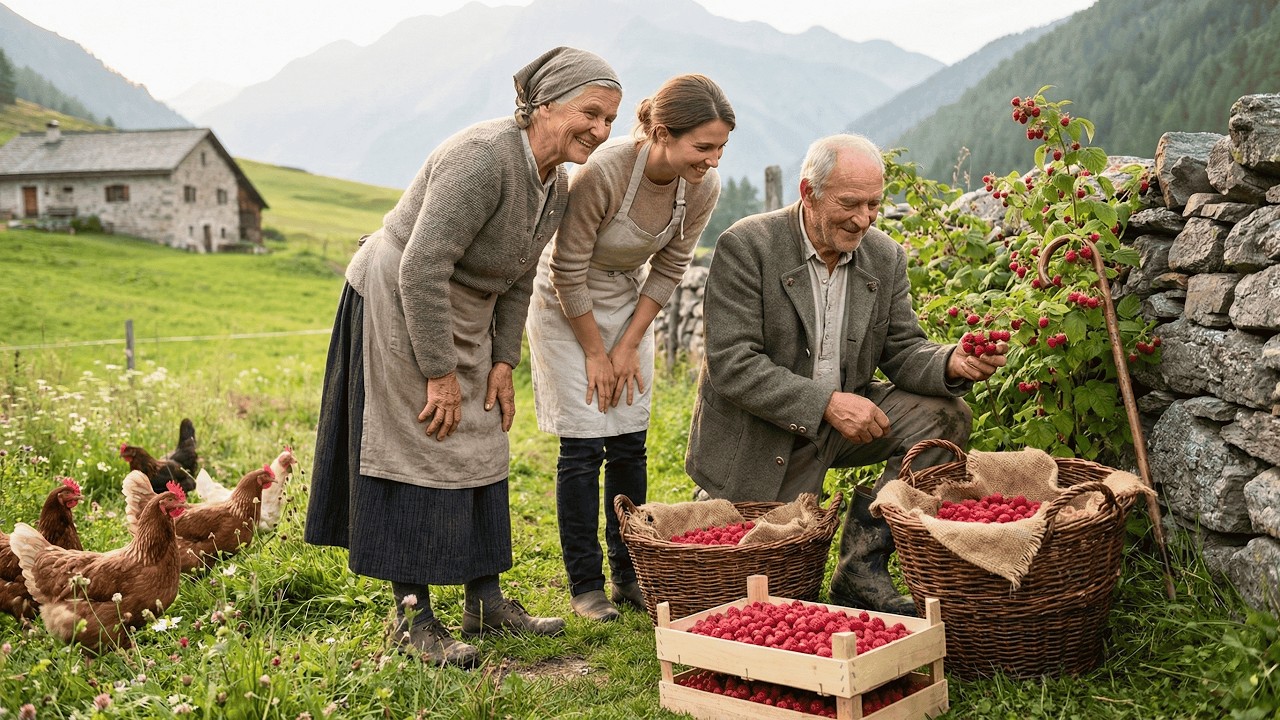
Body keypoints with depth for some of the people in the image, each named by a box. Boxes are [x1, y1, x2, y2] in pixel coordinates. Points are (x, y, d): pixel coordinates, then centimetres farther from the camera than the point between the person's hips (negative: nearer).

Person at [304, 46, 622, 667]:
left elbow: (517, 280, 11)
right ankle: (411, 617, 5)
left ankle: (484, 600, 21)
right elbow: (422, 268, -29)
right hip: (398, 307, -9)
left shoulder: (556, 184, 2)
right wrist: (441, 373, -24)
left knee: (477, 452, 10)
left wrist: (503, 362, 4)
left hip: (461, 319, 9)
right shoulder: (484, 158, -27)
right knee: (419, 455, -5)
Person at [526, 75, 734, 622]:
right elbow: (568, 272, -23)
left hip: (629, 304, 5)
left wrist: (629, 346, -5)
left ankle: (629, 575, 17)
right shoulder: (602, 173, -33)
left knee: (630, 442, 5)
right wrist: (595, 353, -14)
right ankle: (584, 586, 5)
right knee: (583, 445, -7)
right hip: (566, 308, -5)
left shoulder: (702, 188, -17)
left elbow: (669, 268, -3)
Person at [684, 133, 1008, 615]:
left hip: (843, 417, 5)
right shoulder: (746, 247, -18)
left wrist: (952, 363, -24)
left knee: (945, 416, -17)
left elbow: (901, 352, 0)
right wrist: (826, 402, -31)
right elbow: (731, 363, -24)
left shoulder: (885, 257, -1)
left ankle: (863, 567, -11)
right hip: (757, 438, -5)